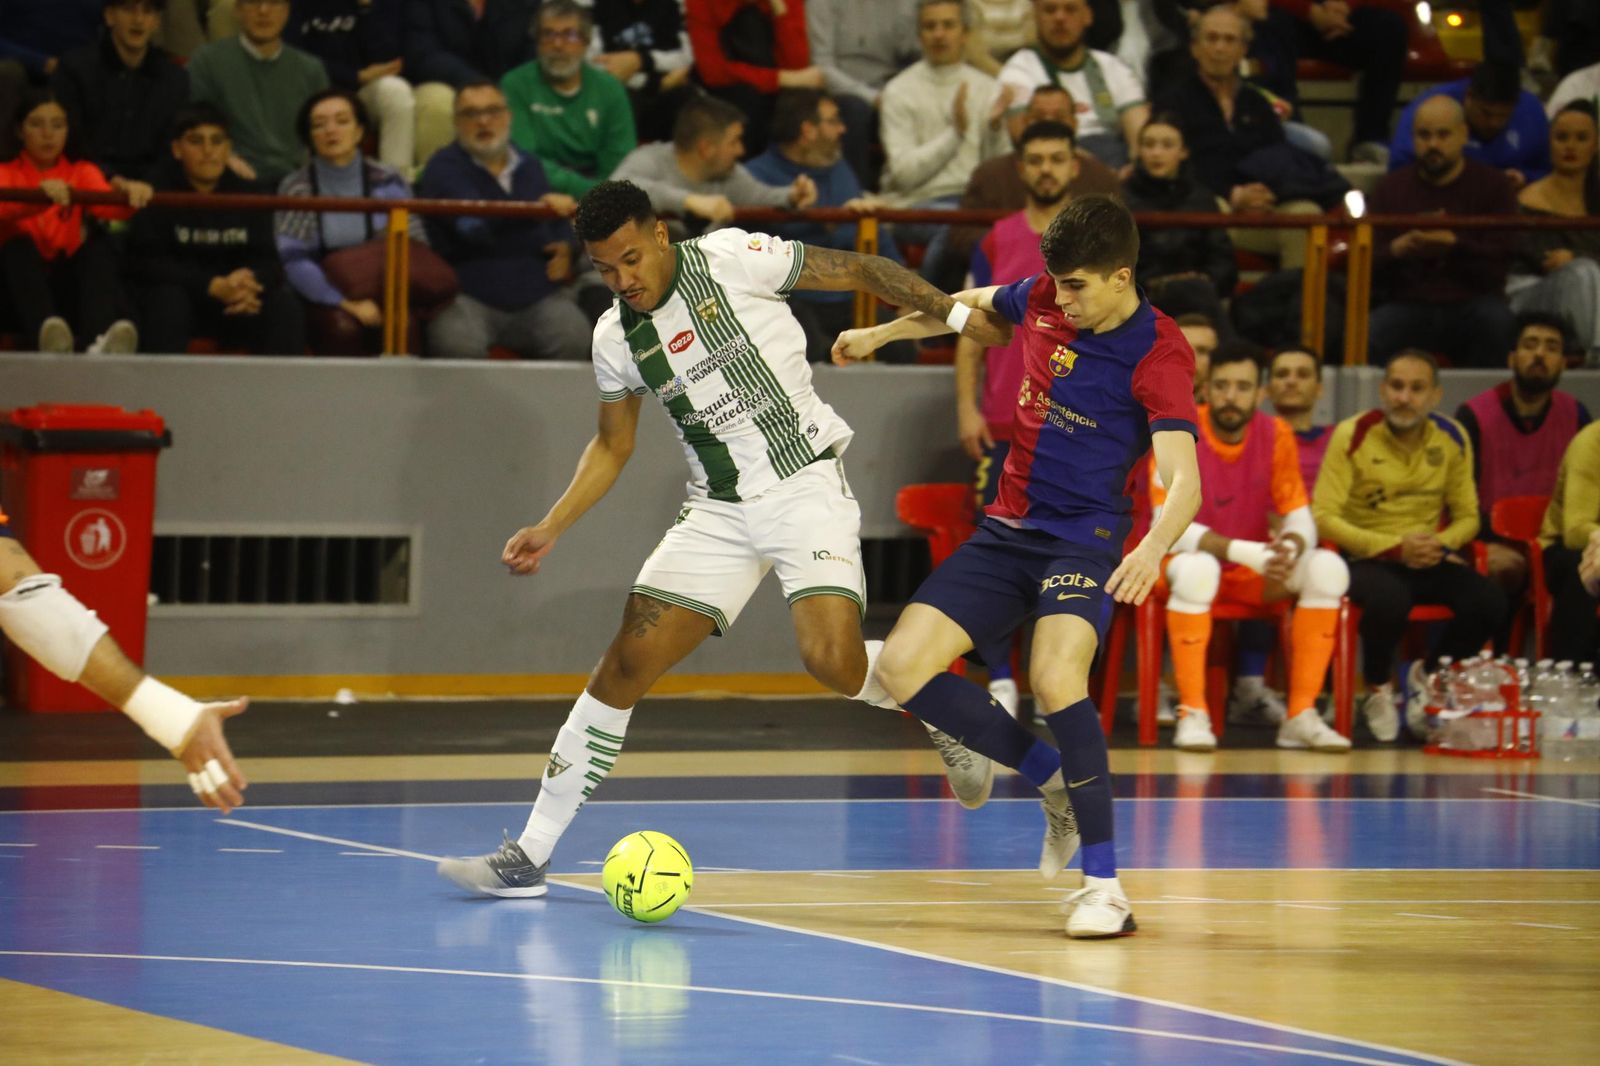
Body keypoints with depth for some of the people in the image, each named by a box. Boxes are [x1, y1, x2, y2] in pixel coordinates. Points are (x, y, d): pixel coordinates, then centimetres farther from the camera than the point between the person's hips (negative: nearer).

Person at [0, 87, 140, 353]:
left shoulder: (81, 171, 13)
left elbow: (105, 204, -11)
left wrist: (131, 197, -36)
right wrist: (42, 194, -40)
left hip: (68, 282, 2)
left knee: (98, 243, -23)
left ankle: (100, 339, -49)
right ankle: (47, 334, -57)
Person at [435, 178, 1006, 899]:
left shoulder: (733, 259, -10)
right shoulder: (615, 337, 4)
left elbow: (859, 270, -3)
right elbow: (612, 446, 18)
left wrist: (951, 310, -11)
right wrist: (551, 529, 8)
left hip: (805, 484, -4)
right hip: (718, 510, 4)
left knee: (833, 660, -25)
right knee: (628, 661, -5)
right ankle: (529, 855, -1)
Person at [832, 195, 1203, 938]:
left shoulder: (1157, 354, -17)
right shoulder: (1042, 300, 1)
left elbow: (1183, 479, -27)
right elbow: (973, 303, 26)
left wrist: (1155, 548, -47)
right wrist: (880, 334, 35)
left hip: (1083, 540, -7)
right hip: (1006, 529, 7)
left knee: (1054, 677, -32)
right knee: (901, 667, -7)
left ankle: (1104, 885, -24)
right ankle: (1057, 785, 10)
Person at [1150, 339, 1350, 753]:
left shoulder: (1276, 435, -4)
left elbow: (1300, 517, -4)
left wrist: (1292, 546, -31)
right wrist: (1244, 551, -36)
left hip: (1253, 572, 4)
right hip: (1193, 560, -4)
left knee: (1329, 568, -21)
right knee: (1197, 569, -39)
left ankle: (1300, 716, -19)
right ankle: (1193, 715, -30)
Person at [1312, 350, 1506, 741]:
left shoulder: (1452, 438, 4)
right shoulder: (1353, 435, -9)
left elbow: (1467, 517, 12)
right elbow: (1323, 517, -13)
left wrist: (1440, 543, -12)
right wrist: (1396, 547, -20)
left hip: (1429, 561, 4)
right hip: (1366, 558, -4)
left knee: (1489, 601, -23)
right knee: (1389, 599, -39)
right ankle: (1377, 688, -4)